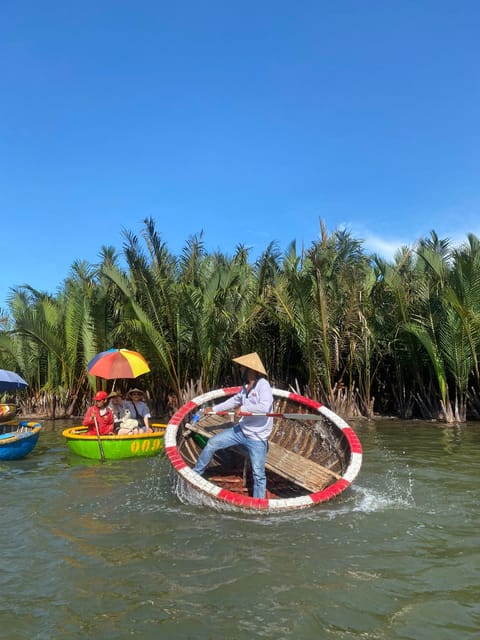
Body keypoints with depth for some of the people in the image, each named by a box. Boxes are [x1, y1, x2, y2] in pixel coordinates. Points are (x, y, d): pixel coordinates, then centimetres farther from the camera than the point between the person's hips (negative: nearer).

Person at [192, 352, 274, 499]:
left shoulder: (263, 385, -19)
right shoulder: (246, 386, 6)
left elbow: (265, 407, -34)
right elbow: (235, 400, 23)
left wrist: (243, 408, -22)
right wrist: (214, 409, 25)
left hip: (257, 437, -8)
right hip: (241, 430, 8)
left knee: (258, 474, -4)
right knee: (212, 443, 7)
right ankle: (195, 473, 23)